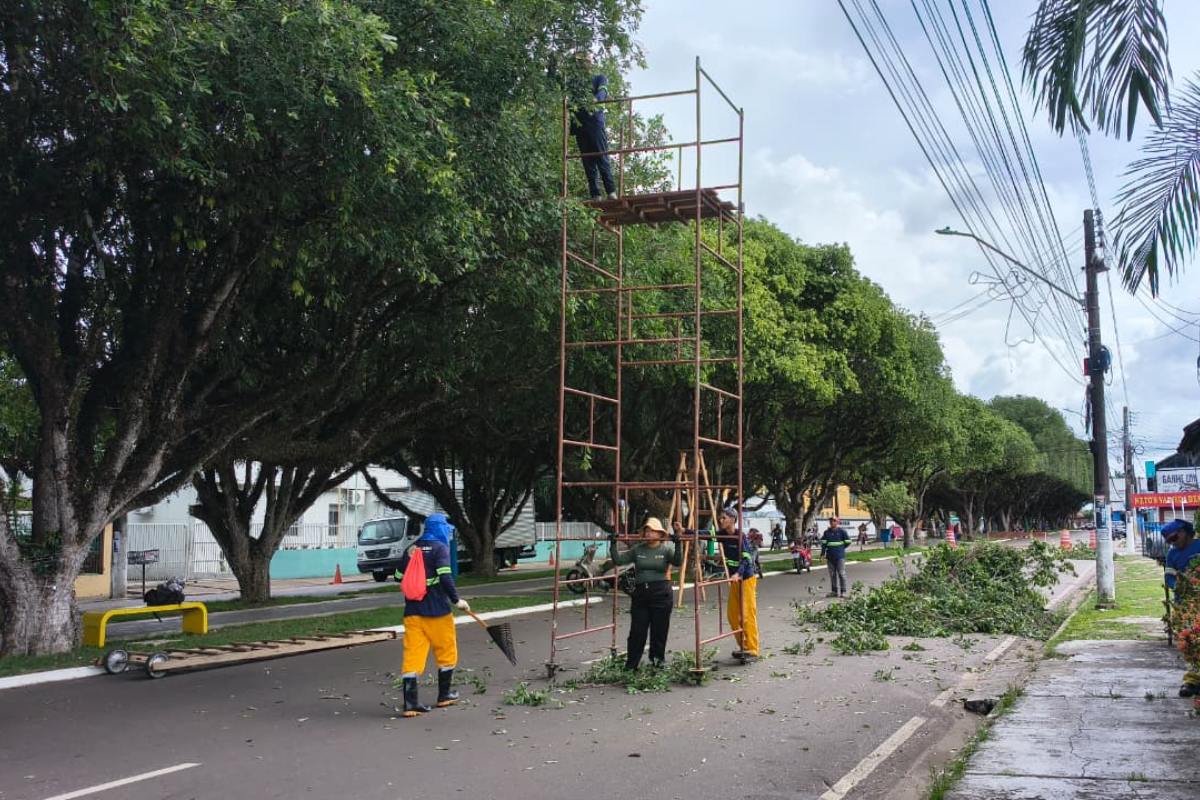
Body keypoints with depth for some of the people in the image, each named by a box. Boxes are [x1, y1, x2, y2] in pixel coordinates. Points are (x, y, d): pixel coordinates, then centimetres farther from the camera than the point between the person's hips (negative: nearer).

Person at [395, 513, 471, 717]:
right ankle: (444, 695, 26)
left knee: (412, 654, 0)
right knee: (446, 651, 15)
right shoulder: (440, 548, -6)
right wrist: (456, 600, -11)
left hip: (412, 610, 5)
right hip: (436, 609, -5)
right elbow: (445, 576, -18)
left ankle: (410, 703, -7)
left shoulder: (411, 549, 12)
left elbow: (400, 576, 16)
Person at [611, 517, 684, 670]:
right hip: (640, 593, 3)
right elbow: (618, 559, 6)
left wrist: (677, 544, -28)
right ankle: (630, 665, 10)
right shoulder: (637, 549, 8)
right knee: (636, 631, 4)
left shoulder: (666, 549, -1)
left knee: (659, 631, 5)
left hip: (661, 594, -3)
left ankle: (657, 662, 18)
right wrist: (613, 544, -4)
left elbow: (678, 562, -17)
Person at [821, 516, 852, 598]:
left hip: (840, 557, -4)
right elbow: (823, 543, 7)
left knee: (841, 574, -4)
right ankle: (834, 591, 16)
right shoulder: (827, 532, 8)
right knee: (832, 574, 9)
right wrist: (822, 554, 0)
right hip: (830, 557, 4)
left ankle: (843, 591, 0)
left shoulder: (842, 531, -2)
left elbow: (847, 542, 6)